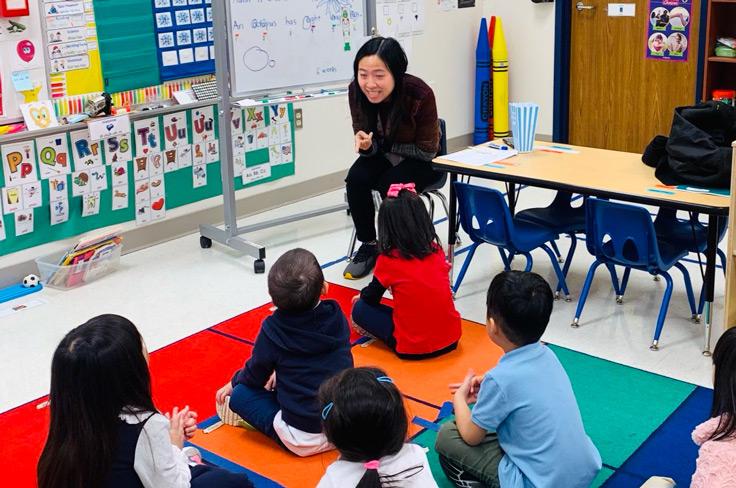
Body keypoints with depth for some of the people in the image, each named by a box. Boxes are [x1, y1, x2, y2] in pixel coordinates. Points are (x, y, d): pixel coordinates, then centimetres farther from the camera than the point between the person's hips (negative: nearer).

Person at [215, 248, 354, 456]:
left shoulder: (273, 330, -15)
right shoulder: (337, 318, -4)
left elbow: (255, 375, 2)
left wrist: (234, 383, 24)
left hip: (303, 440, -5)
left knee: (240, 394, 7)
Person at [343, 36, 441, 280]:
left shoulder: (420, 95, -31)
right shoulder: (356, 91, -20)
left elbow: (427, 151, -18)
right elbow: (366, 141, -7)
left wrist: (384, 144, -18)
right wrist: (365, 144, -31)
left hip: (421, 162, -4)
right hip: (383, 155, 4)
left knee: (392, 185, -30)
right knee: (356, 179, -23)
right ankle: (368, 244, -4)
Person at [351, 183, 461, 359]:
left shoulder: (388, 260, -9)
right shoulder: (437, 251, 3)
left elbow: (371, 297, 7)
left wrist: (361, 297, 31)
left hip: (413, 348, -4)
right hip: (451, 339, 4)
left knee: (361, 309, 13)